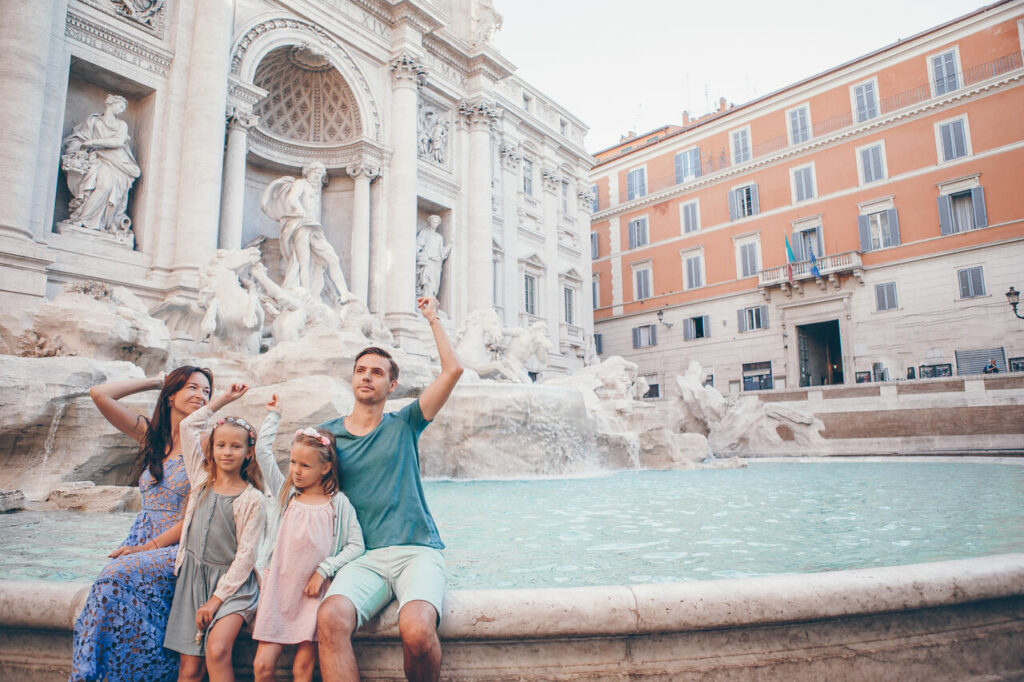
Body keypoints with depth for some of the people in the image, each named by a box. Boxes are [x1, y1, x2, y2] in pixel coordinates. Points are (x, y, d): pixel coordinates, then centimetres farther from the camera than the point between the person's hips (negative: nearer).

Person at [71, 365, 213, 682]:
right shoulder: (150, 434, 10)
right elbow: (99, 394, 3)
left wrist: (148, 547, -12)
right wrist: (154, 381, 8)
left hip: (179, 547, -4)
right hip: (141, 541, 4)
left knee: (119, 575, -28)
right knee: (113, 581, -26)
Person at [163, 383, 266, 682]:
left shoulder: (252, 499, -8)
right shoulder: (202, 479, 5)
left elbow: (246, 555, -9)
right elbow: (188, 426, 7)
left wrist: (216, 599, -14)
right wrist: (224, 398, 7)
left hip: (232, 582, -4)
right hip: (192, 578, 4)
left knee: (217, 650, -24)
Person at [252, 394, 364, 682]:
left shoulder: (339, 503, -4)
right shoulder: (286, 493, 6)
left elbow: (356, 545, -6)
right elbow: (262, 450, 4)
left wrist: (323, 571, -13)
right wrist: (274, 415, 9)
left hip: (314, 592, -3)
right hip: (279, 588, 3)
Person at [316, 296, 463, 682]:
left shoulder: (404, 425, 9)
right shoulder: (327, 433, 13)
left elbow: (452, 370, 1)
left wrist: (432, 319, 7)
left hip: (418, 551, -1)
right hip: (363, 558, 1)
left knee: (417, 630, -29)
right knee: (330, 619, -32)